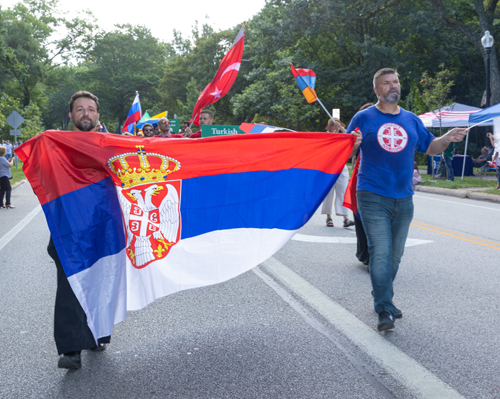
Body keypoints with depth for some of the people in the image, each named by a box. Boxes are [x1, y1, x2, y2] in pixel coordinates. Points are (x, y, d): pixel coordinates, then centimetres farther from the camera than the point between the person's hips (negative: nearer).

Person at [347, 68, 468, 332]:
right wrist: (353, 144, -24)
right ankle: (385, 310, -3)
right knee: (380, 254, -11)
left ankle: (382, 299, 29)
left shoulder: (411, 120, 13)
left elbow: (430, 147, 19)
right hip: (373, 198, -5)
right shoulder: (364, 118, 1)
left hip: (403, 199, 5)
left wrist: (447, 139, -1)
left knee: (395, 255, 12)